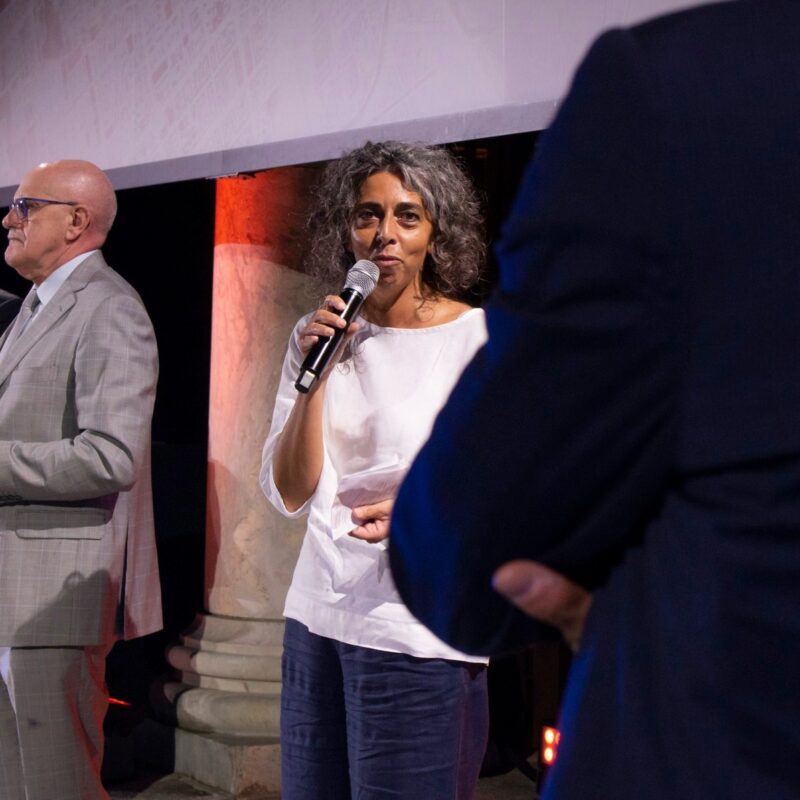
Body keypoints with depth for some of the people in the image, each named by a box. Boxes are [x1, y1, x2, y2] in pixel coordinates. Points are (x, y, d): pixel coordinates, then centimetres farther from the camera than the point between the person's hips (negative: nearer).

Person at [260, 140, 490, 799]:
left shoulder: (478, 338, -6)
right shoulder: (320, 334, 6)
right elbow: (290, 494, 1)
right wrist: (314, 375, -12)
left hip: (418, 630, -4)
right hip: (317, 617, 4)